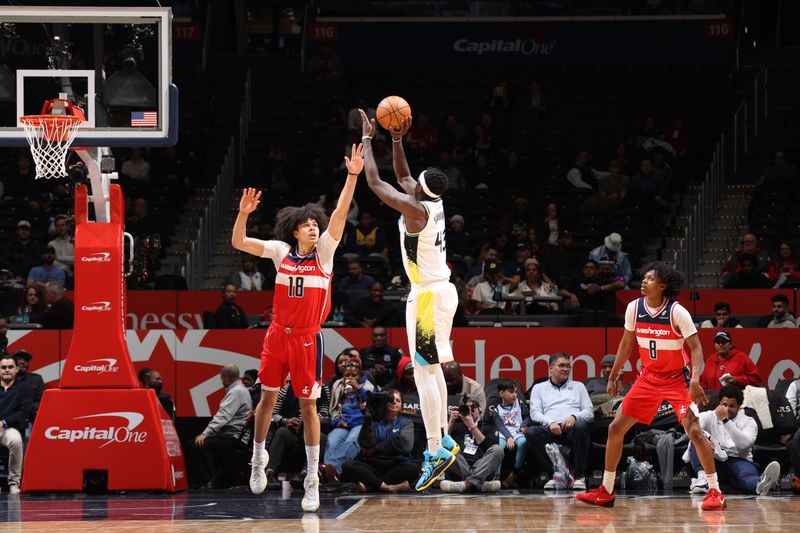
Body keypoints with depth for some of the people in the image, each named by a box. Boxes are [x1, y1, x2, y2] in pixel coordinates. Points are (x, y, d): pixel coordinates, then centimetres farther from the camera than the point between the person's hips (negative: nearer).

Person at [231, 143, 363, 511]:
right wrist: (243, 214, -21)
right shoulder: (281, 251, 1)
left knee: (308, 405, -2)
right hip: (278, 335, 2)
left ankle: (312, 481, 2)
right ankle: (258, 457, 32)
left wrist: (353, 176, -26)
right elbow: (238, 243, -4)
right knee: (267, 398, 11)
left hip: (308, 338, -2)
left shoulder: (325, 251, -3)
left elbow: (339, 214, -15)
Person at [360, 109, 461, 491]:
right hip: (442, 290, 9)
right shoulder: (434, 203, 5)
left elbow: (374, 182, -13)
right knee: (433, 369, 18)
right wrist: (397, 140, 15)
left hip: (428, 295, -9)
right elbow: (402, 176, 23)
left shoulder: (416, 209, -18)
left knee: (424, 371, -10)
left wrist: (367, 139, -4)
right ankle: (442, 438, 23)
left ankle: (436, 451, -13)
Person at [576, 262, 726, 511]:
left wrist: (695, 380, -33)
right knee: (615, 428, 3)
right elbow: (627, 343, 12)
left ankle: (715, 492, -9)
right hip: (648, 377, 6)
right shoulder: (634, 308, -4)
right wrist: (613, 376, 14)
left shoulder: (677, 312, -19)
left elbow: (696, 347, -18)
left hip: (676, 379, -6)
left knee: (694, 431, -19)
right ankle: (605, 492, 14)